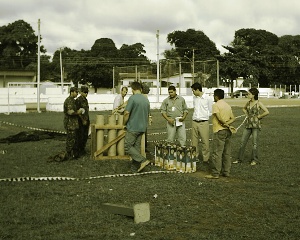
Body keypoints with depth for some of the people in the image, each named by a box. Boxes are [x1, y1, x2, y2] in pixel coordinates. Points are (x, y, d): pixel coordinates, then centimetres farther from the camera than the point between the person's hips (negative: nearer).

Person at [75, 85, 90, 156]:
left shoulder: (85, 100, 13)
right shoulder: (78, 100, -12)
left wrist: (88, 120, 17)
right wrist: (83, 120, -16)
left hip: (86, 121, 8)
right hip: (81, 121, -8)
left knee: (85, 136, 11)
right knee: (80, 136, -3)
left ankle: (83, 149, 21)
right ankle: (79, 150, 6)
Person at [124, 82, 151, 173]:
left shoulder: (132, 98, -14)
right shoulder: (146, 100, 9)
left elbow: (127, 113, -18)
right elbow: (147, 115, 17)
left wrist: (125, 123, -1)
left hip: (133, 128, -7)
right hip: (142, 128, 7)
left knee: (127, 147, 0)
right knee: (137, 147, 12)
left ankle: (143, 160, -12)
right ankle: (135, 168, 14)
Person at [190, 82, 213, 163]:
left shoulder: (208, 99, -7)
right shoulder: (194, 98, 9)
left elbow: (210, 112, 0)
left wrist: (204, 117, -3)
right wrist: (195, 116, 9)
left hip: (204, 122, -5)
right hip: (194, 122, 5)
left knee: (205, 141, -2)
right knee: (194, 141, 9)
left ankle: (206, 158, 8)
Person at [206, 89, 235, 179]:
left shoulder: (216, 105, -9)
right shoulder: (228, 105, 14)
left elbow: (219, 118, -19)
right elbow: (233, 118, 7)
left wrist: (224, 123, -6)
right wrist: (227, 123, -7)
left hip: (219, 131, -8)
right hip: (228, 131, 8)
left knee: (217, 153, -5)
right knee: (227, 153, 11)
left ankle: (215, 173, -5)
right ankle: (226, 172, 16)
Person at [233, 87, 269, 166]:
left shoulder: (258, 103, -9)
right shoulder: (248, 102, 7)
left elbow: (267, 112, -14)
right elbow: (244, 108, 28)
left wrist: (258, 117, -8)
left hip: (255, 124, -6)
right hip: (248, 124, 6)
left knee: (254, 142, 1)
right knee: (243, 141, 5)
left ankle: (254, 160, 13)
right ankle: (240, 159, 14)